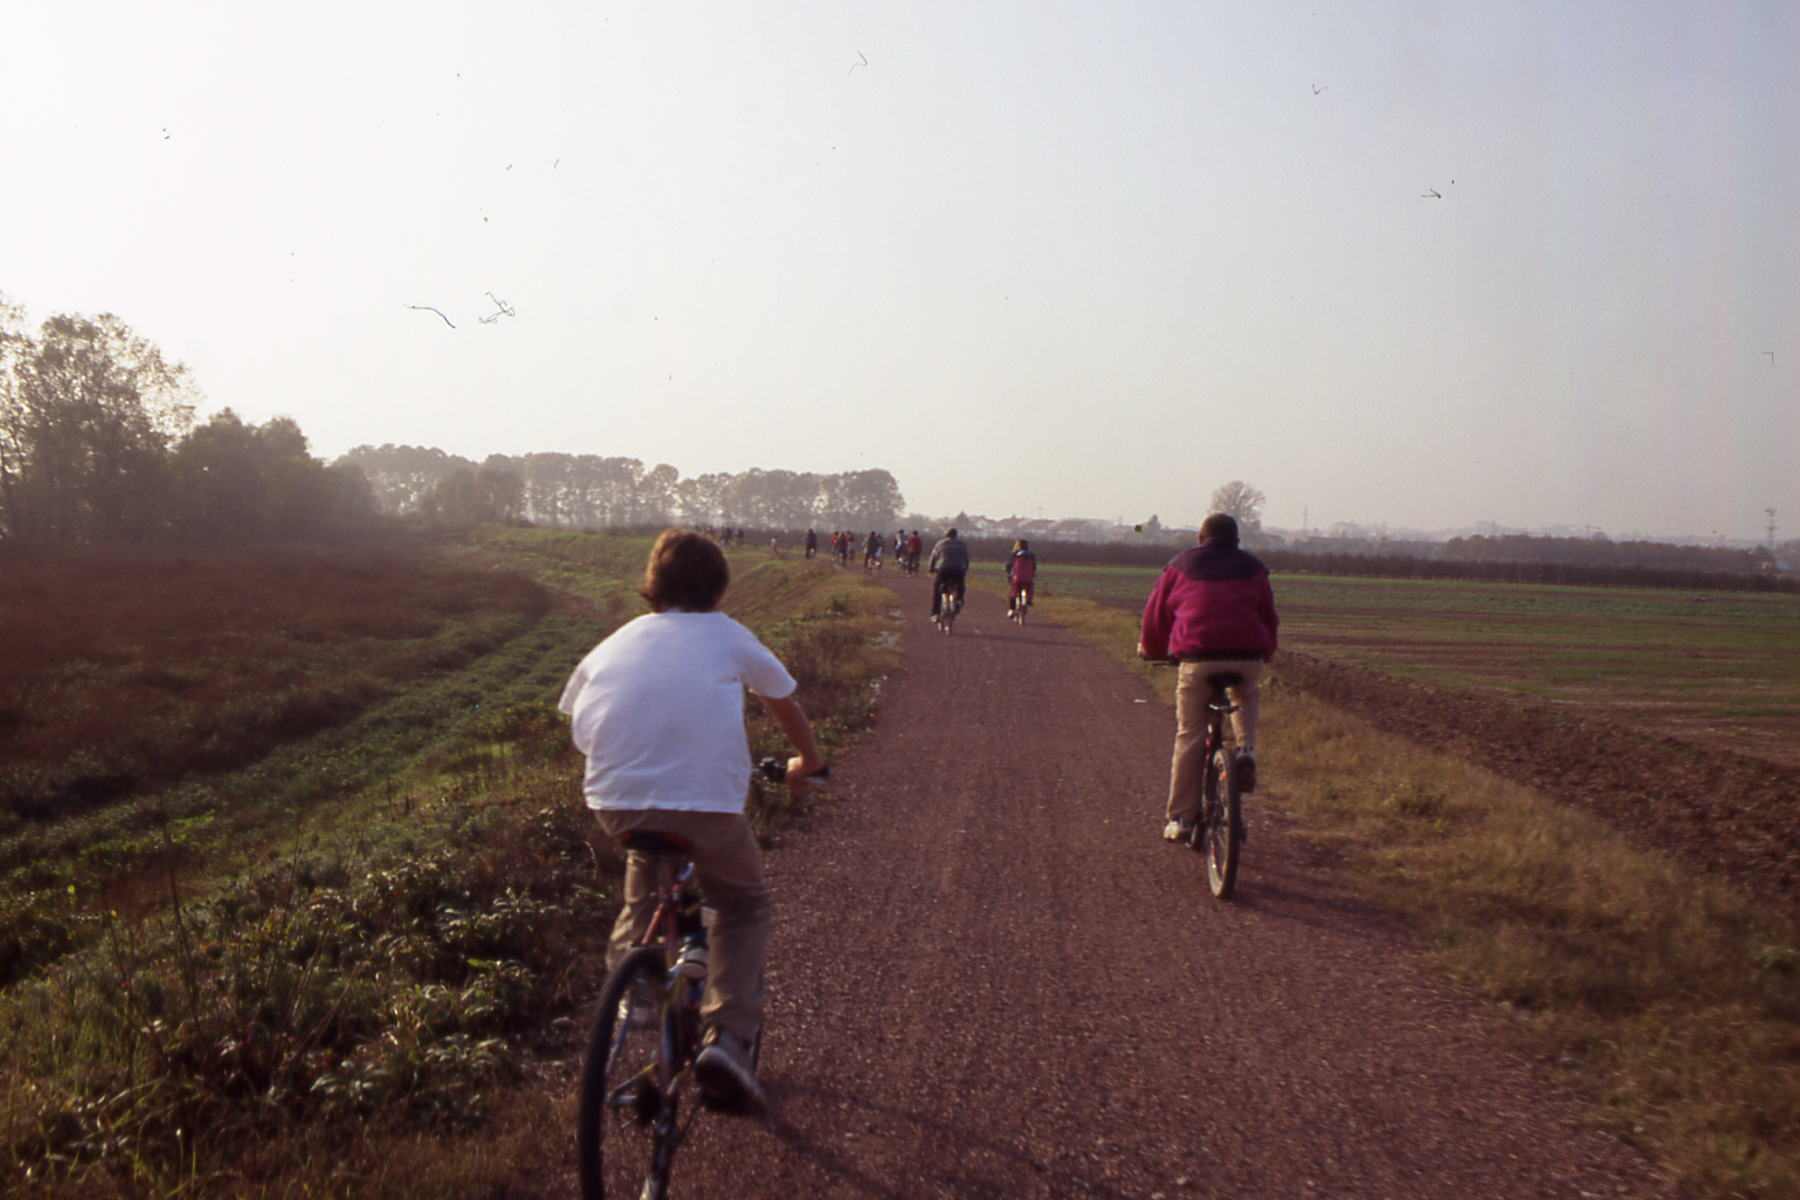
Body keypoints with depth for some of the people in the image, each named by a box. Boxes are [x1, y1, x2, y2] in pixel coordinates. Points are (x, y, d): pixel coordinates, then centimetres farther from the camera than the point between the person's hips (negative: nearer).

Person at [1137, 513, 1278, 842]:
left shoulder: (1181, 565, 14)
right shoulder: (1252, 567, 18)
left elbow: (1157, 610, 17)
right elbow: (1269, 614, 22)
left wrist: (1151, 648, 32)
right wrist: (1266, 651, 38)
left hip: (1198, 657, -1)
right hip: (1247, 656, 1)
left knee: (1190, 737, 6)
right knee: (1246, 697, 35)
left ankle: (1182, 818, 8)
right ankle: (1246, 750, 7)